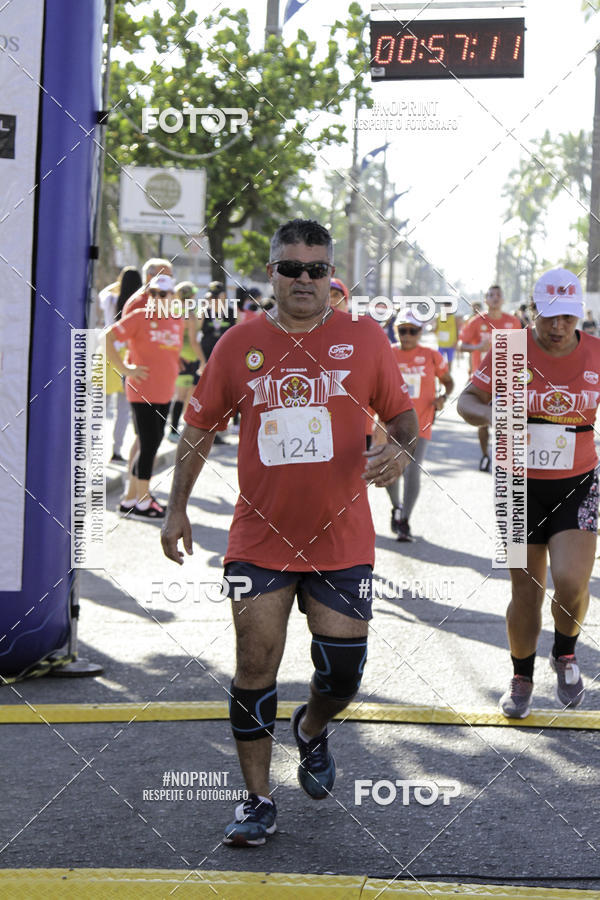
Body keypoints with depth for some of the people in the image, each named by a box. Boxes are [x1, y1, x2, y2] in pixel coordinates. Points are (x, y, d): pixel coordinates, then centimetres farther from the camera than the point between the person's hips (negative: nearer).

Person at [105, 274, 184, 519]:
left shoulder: (177, 321, 11)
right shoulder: (139, 317, -9)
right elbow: (107, 338, -12)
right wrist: (124, 368, -13)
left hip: (164, 393, 7)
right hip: (143, 391, -7)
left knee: (151, 444, 11)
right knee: (149, 444, -6)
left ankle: (130, 499, 21)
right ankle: (142, 502, 3)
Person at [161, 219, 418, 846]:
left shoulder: (365, 340, 0)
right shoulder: (239, 345, 2)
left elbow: (401, 415, 9)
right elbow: (199, 428, 10)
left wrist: (399, 449, -14)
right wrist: (176, 508, 5)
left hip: (341, 541, 0)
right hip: (259, 539, 0)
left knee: (342, 674, 2)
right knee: (254, 669, -1)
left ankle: (311, 730, 38)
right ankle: (257, 801, 12)